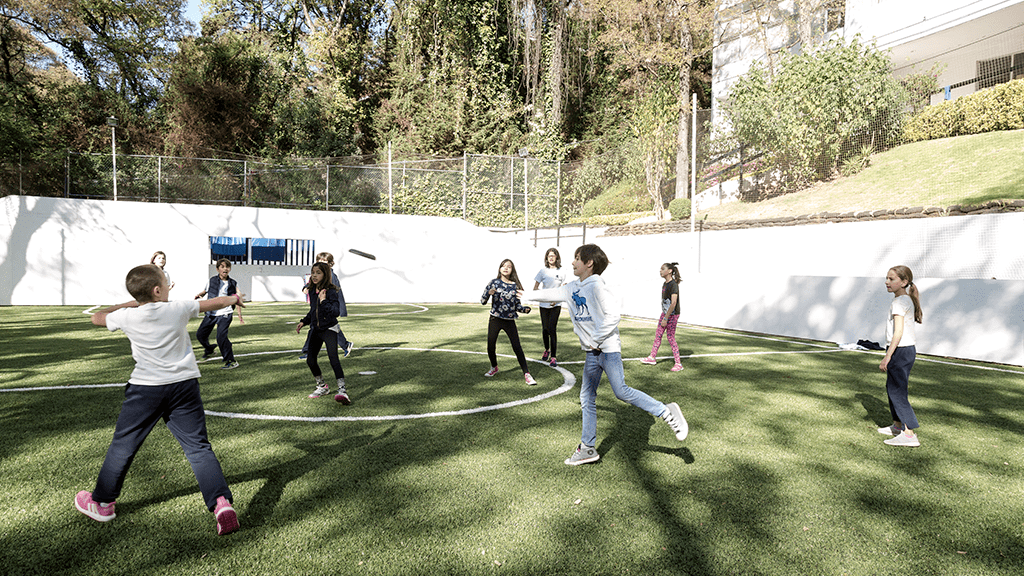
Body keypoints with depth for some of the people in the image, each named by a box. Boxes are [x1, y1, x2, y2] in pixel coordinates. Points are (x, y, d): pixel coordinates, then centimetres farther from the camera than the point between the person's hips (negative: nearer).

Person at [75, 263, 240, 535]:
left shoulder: (127, 316, -5)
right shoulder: (179, 309, -6)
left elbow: (96, 317, 16)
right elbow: (214, 303, 9)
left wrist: (124, 305, 26)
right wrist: (233, 298, 28)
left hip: (144, 389, 0)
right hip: (184, 385, 0)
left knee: (123, 444, 17)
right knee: (198, 446, 0)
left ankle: (101, 502, 33)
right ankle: (221, 501, -10)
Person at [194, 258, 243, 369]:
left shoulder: (233, 284, -1)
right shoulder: (212, 281, 2)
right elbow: (206, 291, 19)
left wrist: (239, 314, 0)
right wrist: (199, 295, -4)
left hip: (225, 314, -4)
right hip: (211, 313, 4)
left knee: (221, 336, -18)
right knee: (200, 334, 12)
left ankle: (231, 361, -9)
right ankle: (209, 351, 42)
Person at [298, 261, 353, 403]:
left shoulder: (331, 291, -13)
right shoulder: (312, 291, 8)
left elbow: (335, 311, -23)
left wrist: (323, 301, -28)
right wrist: (303, 322, 14)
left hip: (329, 328, -7)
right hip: (315, 329, 7)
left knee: (333, 357, -21)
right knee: (310, 360, 7)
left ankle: (342, 390, -26)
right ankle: (322, 386, 29)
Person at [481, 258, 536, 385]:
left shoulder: (516, 286, 1)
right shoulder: (494, 283, -2)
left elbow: (517, 305, 7)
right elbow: (482, 301, -4)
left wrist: (525, 309, -13)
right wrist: (489, 293, -23)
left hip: (510, 321, 0)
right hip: (495, 320, 0)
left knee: (517, 347, -5)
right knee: (491, 347, 6)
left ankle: (527, 374, 0)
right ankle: (494, 368, 35)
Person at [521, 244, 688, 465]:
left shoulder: (596, 285, -13)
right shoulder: (573, 288, 13)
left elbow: (612, 314, -20)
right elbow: (550, 294, 27)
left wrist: (596, 340, -15)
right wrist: (524, 296, 34)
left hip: (607, 347, -9)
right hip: (592, 351, 9)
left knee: (621, 391, -16)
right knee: (587, 397, 9)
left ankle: (666, 412, -2)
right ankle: (588, 447, 17)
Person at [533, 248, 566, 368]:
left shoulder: (561, 272, 0)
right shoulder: (543, 271, 1)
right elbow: (535, 287, 4)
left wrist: (557, 300, -12)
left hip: (556, 305, -2)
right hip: (544, 305, 2)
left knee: (552, 329, -10)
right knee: (545, 329, 10)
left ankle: (553, 357, -5)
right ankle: (547, 350, 34)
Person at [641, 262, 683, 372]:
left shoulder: (673, 285, -19)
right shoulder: (665, 284, 9)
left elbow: (673, 303, -24)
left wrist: (666, 318, -23)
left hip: (672, 315, -9)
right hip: (665, 313, 9)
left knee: (671, 338, -4)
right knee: (658, 335, 12)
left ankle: (678, 363, 5)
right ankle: (652, 357, 23)